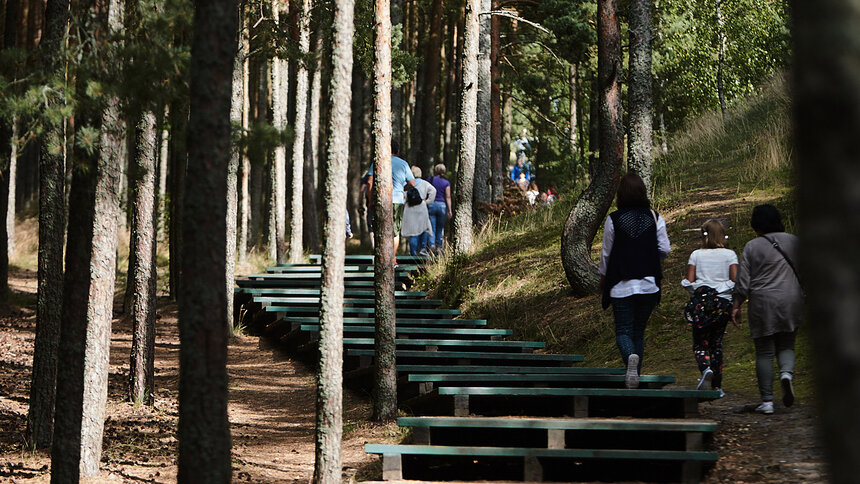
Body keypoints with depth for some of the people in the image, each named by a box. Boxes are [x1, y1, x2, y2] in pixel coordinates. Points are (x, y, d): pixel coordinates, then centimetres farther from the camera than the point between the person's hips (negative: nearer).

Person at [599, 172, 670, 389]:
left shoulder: (613, 219, -6)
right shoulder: (655, 218, 0)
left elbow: (606, 253, 0)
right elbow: (664, 250, -1)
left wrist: (603, 278, 16)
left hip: (621, 286, -3)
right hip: (649, 284, 3)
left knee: (623, 330, 0)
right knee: (639, 331, 14)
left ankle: (630, 356, -30)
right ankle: (635, 373, 14)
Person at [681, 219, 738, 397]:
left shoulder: (696, 255, 1)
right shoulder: (730, 254, 1)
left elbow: (689, 281, -2)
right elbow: (736, 280, -6)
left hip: (700, 299, -1)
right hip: (723, 301, 1)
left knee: (700, 342, 7)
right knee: (716, 343, 11)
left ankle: (705, 368, -24)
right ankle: (716, 386, 7)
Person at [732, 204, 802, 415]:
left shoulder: (752, 246, -1)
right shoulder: (793, 241, 6)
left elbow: (743, 281, -3)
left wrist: (736, 306, 5)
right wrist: (806, 300, 19)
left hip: (763, 303, -2)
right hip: (791, 301, 2)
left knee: (764, 352, 3)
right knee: (786, 345, 15)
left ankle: (767, 401, 0)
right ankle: (787, 373, -17)